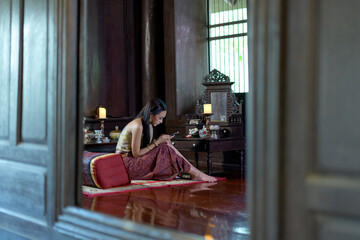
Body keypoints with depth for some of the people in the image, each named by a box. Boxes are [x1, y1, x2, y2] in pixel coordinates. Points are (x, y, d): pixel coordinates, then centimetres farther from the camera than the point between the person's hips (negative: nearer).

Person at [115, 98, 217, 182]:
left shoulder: (148, 125, 9)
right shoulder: (137, 126, -21)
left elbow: (145, 148, 10)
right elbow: (136, 154, -20)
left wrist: (159, 140, -4)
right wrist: (157, 142, -16)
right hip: (127, 163, -9)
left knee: (166, 144, -5)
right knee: (165, 149, -18)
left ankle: (194, 173, -9)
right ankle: (196, 174, -11)